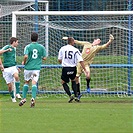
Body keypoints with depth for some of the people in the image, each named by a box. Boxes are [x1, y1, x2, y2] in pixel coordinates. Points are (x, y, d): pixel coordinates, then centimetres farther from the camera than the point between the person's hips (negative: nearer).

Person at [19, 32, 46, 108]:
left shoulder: (28, 47, -4)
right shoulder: (41, 47, 2)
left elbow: (26, 56, -17)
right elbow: (44, 58, 2)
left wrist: (24, 62, 3)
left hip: (28, 67, 0)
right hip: (37, 67, 0)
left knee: (26, 82, 15)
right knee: (34, 83, -4)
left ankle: (24, 98, 13)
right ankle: (33, 98, -21)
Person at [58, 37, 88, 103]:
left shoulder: (62, 49, 0)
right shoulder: (76, 50, -4)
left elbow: (59, 60, 2)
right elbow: (81, 61, -8)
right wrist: (85, 70, -5)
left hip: (65, 68, -1)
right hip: (73, 69, 1)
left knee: (63, 82, 15)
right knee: (73, 81, 25)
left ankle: (70, 96, -3)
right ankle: (76, 96, 14)